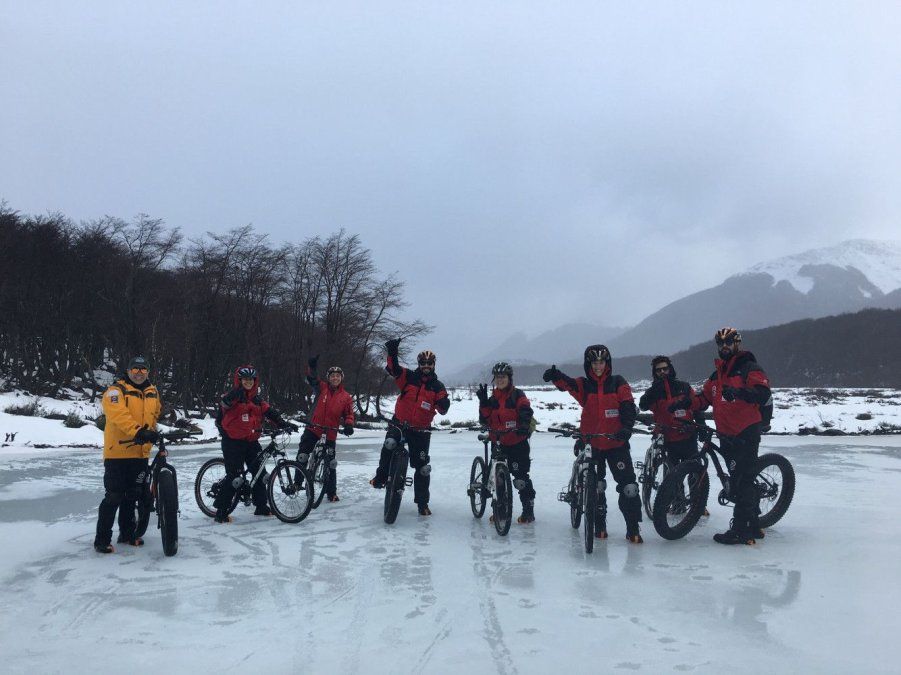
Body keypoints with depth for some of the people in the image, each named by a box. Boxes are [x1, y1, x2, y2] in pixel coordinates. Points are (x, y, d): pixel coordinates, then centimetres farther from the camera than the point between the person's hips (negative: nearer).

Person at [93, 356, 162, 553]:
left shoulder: (152, 392, 11)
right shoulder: (116, 390, -10)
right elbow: (118, 415, -25)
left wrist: (152, 433, 2)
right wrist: (138, 432, -36)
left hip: (140, 454, 6)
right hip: (118, 453, -6)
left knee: (132, 496, 16)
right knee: (114, 496, -5)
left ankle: (127, 533, 29)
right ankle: (102, 538, 5)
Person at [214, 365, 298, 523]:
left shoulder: (257, 400, 12)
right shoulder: (234, 396, -7)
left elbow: (270, 412, 5)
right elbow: (224, 404, -28)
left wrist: (284, 424, -8)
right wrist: (234, 395, -46)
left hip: (251, 441, 7)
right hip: (233, 441, -7)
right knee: (235, 477, -10)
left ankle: (261, 506, 22)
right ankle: (221, 511, 1)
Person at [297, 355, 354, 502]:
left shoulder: (346, 397, 4)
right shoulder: (322, 388, 2)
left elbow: (349, 414, 6)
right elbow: (311, 379, -12)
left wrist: (348, 425, -14)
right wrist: (311, 367, -31)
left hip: (330, 434, 0)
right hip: (313, 429, 0)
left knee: (330, 463, 6)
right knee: (302, 457, -6)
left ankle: (331, 492, 18)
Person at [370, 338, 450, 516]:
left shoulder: (438, 386, 0)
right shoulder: (409, 377, -1)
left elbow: (442, 409, -6)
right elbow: (392, 368, -15)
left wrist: (444, 404, -28)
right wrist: (392, 352, -32)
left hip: (420, 431, 1)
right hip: (399, 424, -1)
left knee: (422, 467, 2)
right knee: (389, 445, -31)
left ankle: (422, 502, 15)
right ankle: (381, 476, -6)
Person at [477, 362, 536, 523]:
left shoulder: (517, 395, -2)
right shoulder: (492, 399, 13)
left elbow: (526, 411, -14)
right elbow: (485, 420, 5)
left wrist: (524, 426, -33)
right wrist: (483, 402, -7)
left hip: (517, 442, -5)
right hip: (498, 443, 5)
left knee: (521, 476, -5)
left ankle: (528, 510, 5)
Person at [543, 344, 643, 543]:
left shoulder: (618, 383, 2)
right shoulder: (584, 385, 3)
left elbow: (628, 407, -6)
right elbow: (567, 384, -16)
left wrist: (626, 427, -24)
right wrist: (556, 376, -40)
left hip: (616, 443, -1)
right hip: (591, 444, 1)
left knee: (628, 486, -5)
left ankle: (633, 528, 4)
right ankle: (599, 525, 23)